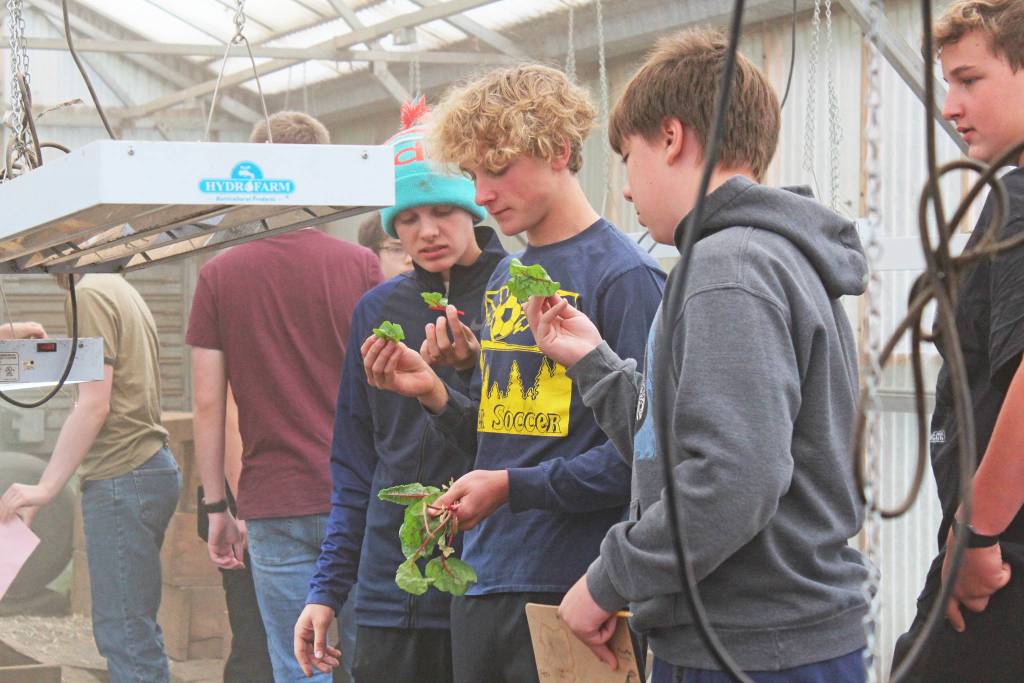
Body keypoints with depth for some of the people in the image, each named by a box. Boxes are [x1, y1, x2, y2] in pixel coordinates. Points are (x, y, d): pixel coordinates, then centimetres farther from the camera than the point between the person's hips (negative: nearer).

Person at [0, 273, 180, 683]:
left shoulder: (89, 295, -10)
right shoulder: (122, 291, 19)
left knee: (126, 635, -9)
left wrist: (46, 487, -16)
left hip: (121, 477, -10)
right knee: (121, 630, 13)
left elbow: (94, 405, -16)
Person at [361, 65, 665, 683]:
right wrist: (434, 392, 3)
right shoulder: (504, 279, 16)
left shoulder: (625, 276, -10)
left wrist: (514, 487, -17)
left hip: (573, 588, -7)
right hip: (482, 585, 8)